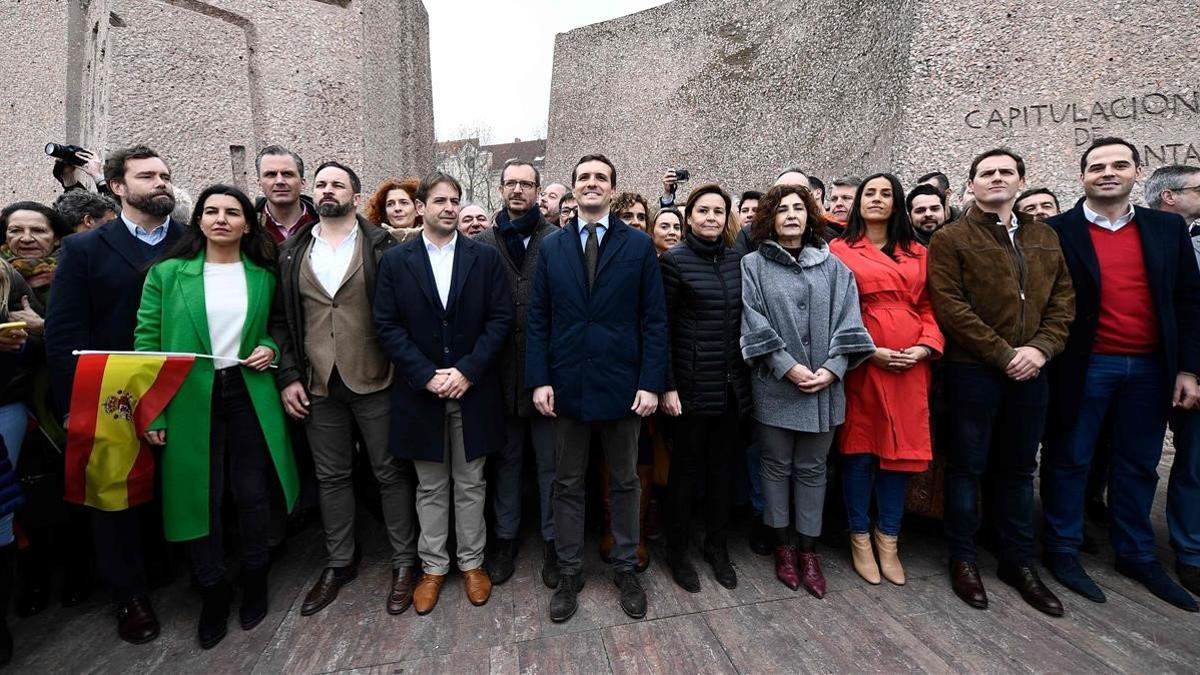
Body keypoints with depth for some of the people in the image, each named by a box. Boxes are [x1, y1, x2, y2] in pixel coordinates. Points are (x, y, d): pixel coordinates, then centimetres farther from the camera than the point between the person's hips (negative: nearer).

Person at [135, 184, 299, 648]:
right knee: (201, 498, 7)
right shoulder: (167, 273, 1)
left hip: (250, 395, 1)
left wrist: (271, 348, -7)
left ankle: (254, 582, 30)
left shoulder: (263, 276, 5)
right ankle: (212, 591, 28)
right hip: (190, 400, -1)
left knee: (253, 494, 9)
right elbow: (147, 343, 0)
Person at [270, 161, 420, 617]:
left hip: (374, 380, -3)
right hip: (318, 385, 4)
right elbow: (280, 319, 10)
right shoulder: (292, 253, 9)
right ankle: (339, 564, 33)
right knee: (331, 477, 16)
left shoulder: (381, 246, -1)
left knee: (391, 474, 6)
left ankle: (403, 563, 23)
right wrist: (288, 376, 2)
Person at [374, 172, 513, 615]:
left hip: (474, 390, 0)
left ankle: (472, 562, 29)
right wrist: (426, 375, -12)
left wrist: (467, 371, -12)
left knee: (471, 483, 12)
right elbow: (387, 325, -2)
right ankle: (433, 566, 30)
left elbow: (500, 318, -3)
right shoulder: (395, 260, 2)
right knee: (430, 487, 13)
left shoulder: (485, 257, 1)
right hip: (420, 391, 0)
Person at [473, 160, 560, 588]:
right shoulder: (482, 243, 5)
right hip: (501, 370, 2)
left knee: (551, 460, 10)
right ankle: (505, 537, 34)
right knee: (505, 459, 16)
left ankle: (552, 540, 29)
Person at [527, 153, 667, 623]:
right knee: (567, 484, 12)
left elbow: (654, 320, -3)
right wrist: (539, 379, -5)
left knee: (625, 482, 14)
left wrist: (651, 383, -10)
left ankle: (625, 569, 33)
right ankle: (569, 573, 30)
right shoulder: (551, 247, 5)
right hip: (568, 384, 2)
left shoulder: (639, 245, 0)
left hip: (622, 384, -1)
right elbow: (538, 319, 3)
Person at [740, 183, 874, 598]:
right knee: (777, 466, 9)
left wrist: (832, 368, -11)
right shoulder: (753, 265, 1)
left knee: (812, 469, 11)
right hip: (775, 386, -2)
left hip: (824, 387, 2)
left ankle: (808, 549, 25)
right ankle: (782, 546, 26)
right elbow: (755, 323, -7)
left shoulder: (832, 266, 8)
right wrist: (788, 367, -14)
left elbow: (847, 321, 2)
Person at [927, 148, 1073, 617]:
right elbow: (950, 306, -12)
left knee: (1019, 468, 14)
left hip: (1030, 371, 5)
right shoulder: (950, 239, -4)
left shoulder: (1045, 238, 14)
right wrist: (1003, 354, -15)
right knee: (967, 466, 4)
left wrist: (1041, 349, -7)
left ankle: (1018, 561, 28)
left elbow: (1063, 299, 10)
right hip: (973, 370, -5)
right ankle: (962, 559, 19)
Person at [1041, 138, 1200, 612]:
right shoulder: (1057, 231, -4)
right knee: (1069, 460, 6)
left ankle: (1137, 555, 30)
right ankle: (1062, 550, 19)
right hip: (1084, 368, -4)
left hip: (1150, 369, 4)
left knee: (1138, 465, 15)